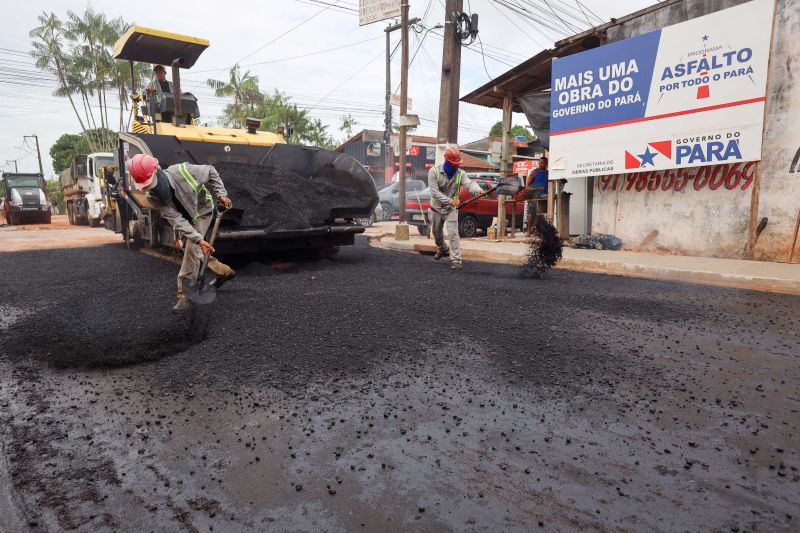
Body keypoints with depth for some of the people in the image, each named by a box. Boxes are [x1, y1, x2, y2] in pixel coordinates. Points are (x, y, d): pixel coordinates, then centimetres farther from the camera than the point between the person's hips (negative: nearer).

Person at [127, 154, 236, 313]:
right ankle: (224, 272, 33)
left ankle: (185, 296, -10)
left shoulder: (183, 171, -33)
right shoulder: (153, 197, -24)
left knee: (191, 250, -14)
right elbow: (177, 221, -30)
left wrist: (221, 194, -20)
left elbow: (211, 172, -14)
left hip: (202, 211, -4)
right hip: (186, 217, 5)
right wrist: (199, 240, -39)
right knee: (193, 250, 11)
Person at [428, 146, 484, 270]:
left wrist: (478, 190, -54)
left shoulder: (460, 174, -12)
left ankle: (456, 260, -11)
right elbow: (434, 192, -25)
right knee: (436, 232, 20)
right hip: (437, 208, 1)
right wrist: (450, 201, -34)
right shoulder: (434, 171, -17)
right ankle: (441, 249, 49)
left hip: (451, 209, -1)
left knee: (453, 233, -14)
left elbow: (469, 183, -31)